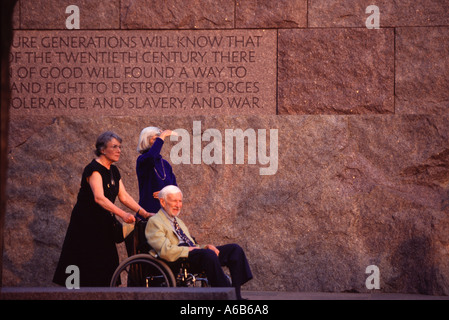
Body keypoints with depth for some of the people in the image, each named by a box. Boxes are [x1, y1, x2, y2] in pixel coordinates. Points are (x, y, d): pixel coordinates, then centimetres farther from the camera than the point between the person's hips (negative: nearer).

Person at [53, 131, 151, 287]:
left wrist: (143, 213, -3)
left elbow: (124, 196, 10)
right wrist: (122, 214, -39)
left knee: (106, 265, 6)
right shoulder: (93, 169, -18)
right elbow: (99, 198, -30)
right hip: (85, 224, -8)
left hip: (102, 224, 8)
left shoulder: (114, 171, 10)